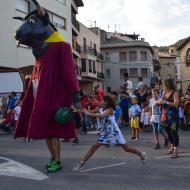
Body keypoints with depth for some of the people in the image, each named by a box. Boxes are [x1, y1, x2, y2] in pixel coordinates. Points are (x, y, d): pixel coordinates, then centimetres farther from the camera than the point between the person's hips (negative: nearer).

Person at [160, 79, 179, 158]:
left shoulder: (175, 93, -9)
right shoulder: (165, 93, 10)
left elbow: (176, 104, -19)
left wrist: (166, 102, -24)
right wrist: (160, 102, -1)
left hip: (173, 116, -7)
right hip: (166, 115, 7)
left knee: (174, 132, -6)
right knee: (168, 132, 16)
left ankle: (175, 150, 0)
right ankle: (172, 147, 33)